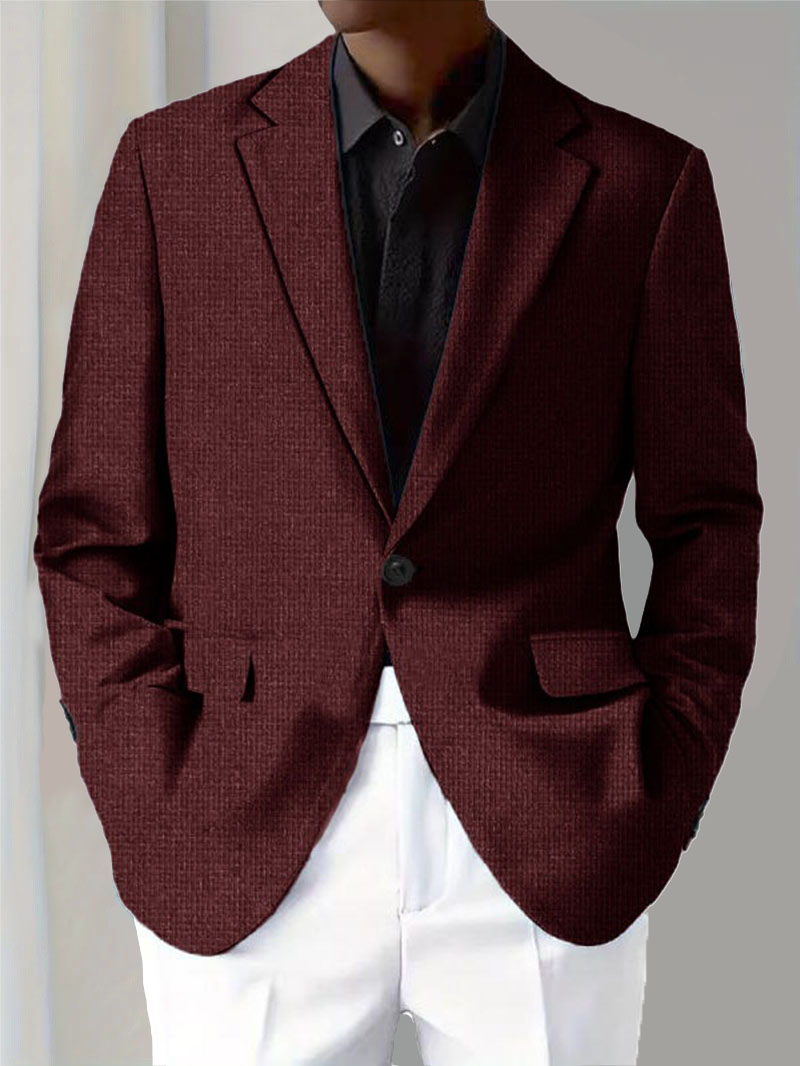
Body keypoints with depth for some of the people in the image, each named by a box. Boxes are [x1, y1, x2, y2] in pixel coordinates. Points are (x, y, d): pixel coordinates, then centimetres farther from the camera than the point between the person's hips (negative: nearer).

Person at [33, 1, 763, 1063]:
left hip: (543, 846, 0)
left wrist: (649, 819, -3)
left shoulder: (644, 183, 0)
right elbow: (97, 532, 4)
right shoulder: (174, 162, 2)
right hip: (259, 854, 1)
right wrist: (167, 836, -6)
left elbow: (706, 531, 6)